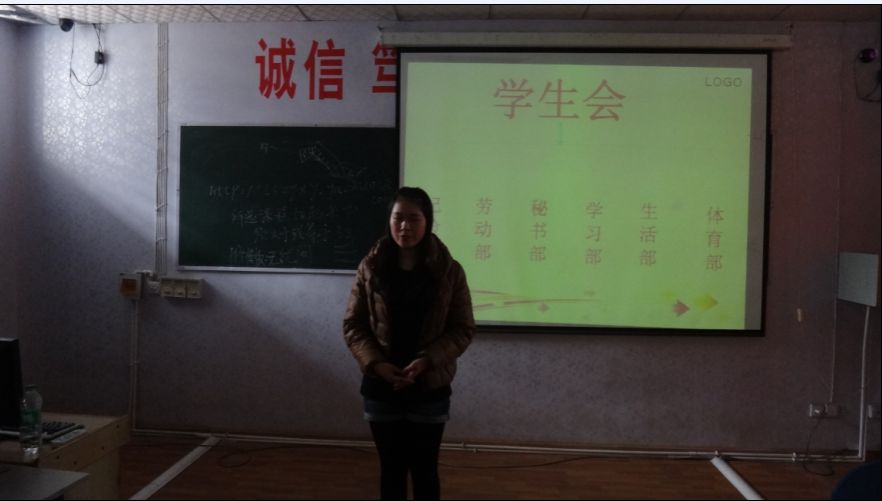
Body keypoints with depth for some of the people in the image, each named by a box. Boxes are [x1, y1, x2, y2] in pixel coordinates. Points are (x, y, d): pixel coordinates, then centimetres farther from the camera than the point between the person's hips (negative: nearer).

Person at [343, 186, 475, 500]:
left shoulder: (449, 270, -5)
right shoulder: (370, 268, -2)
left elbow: (463, 329, -4)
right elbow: (353, 325, 0)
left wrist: (426, 360, -18)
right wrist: (376, 363, -15)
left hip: (430, 388, -1)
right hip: (381, 387, 1)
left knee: (425, 469, 10)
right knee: (391, 468, 13)